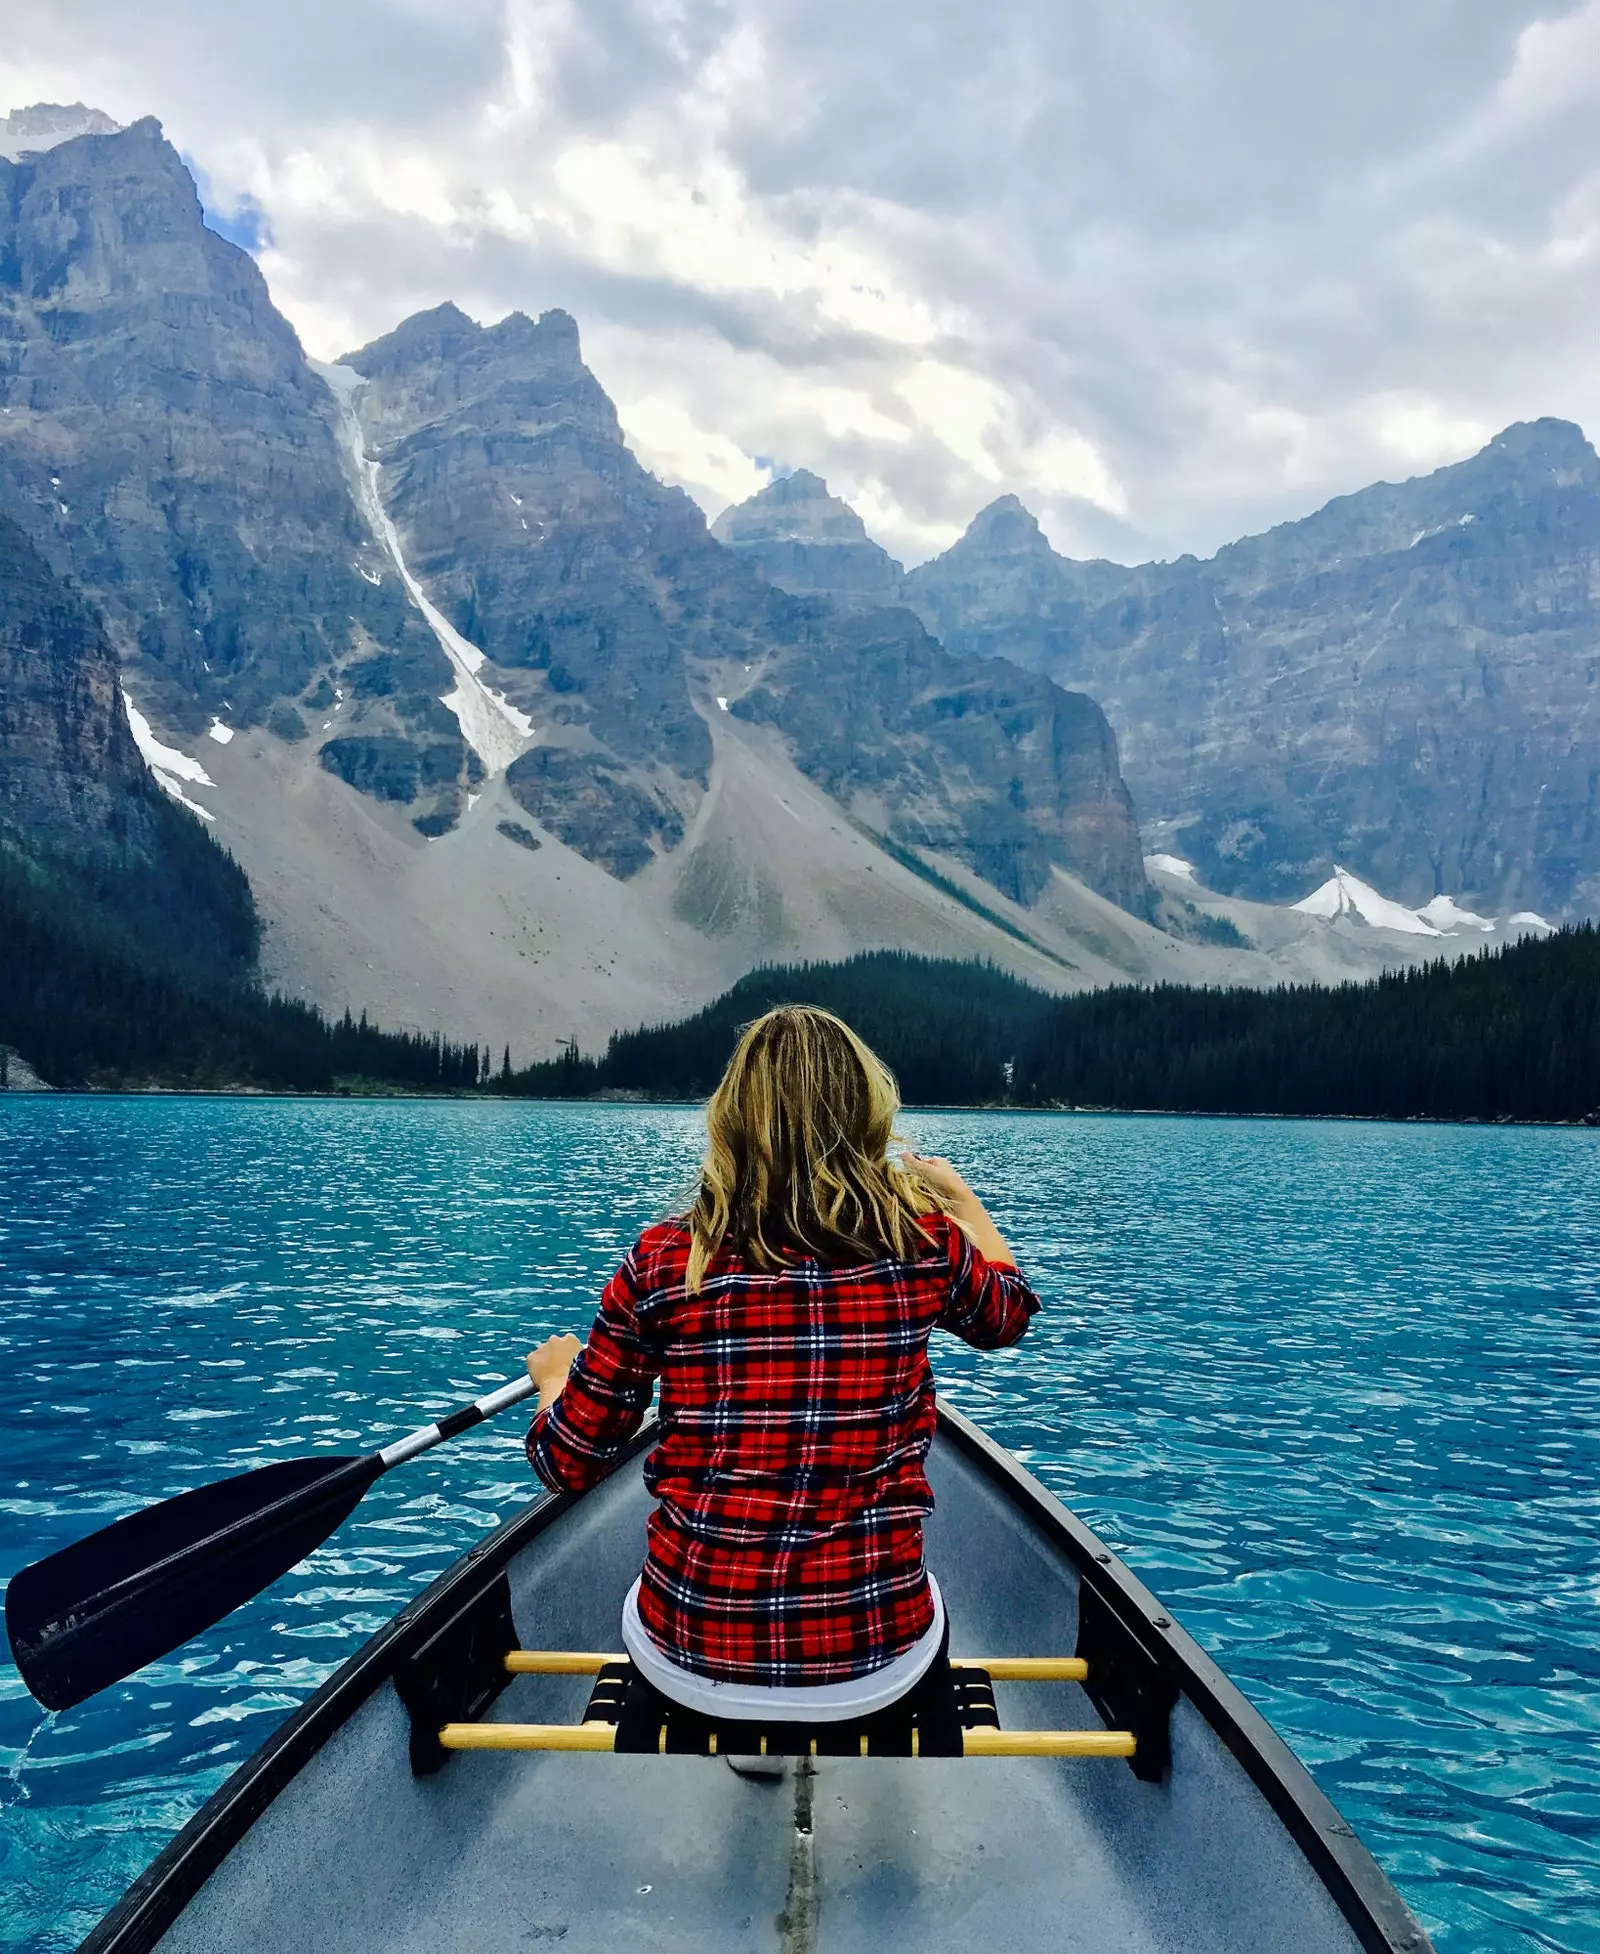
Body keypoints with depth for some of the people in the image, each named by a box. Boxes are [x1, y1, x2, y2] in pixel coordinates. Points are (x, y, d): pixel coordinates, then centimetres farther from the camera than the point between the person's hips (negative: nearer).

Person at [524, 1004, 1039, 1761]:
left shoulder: (662, 1262, -13)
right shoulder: (923, 1244, -10)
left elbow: (566, 1463, -2)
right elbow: (1007, 1312, 15)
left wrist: (554, 1371, 20)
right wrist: (958, 1193, 32)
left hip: (691, 1663, 0)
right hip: (877, 1667, 1)